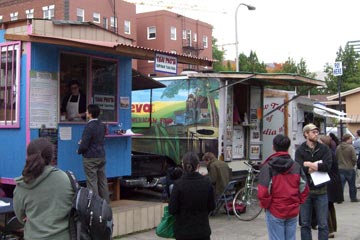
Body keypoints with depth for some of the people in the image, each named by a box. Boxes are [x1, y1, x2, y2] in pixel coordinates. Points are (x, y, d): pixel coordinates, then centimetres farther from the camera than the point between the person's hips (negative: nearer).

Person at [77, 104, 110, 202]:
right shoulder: (102, 125, 6)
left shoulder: (89, 127, -19)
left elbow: (84, 145, -18)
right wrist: (83, 142, 15)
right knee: (102, 180, 13)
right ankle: (105, 201, 20)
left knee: (92, 181, -1)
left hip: (90, 158, -8)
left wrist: (79, 151, 3)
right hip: (101, 156, 8)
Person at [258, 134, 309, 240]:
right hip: (293, 211, 4)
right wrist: (298, 202, 14)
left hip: (275, 212, -4)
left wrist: (265, 205, -1)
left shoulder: (268, 167, -11)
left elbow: (263, 192, -18)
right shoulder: (296, 166, 2)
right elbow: (304, 189, 2)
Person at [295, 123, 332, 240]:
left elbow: (327, 165, -13)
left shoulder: (324, 149, 3)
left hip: (320, 191, 0)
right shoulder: (300, 150, 0)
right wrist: (318, 166, -17)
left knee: (323, 225, 6)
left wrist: (310, 165, -15)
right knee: (305, 224, 10)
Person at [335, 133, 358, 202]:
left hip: (340, 169, 3)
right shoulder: (351, 147, -16)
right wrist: (352, 165, 5)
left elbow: (336, 157, 6)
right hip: (349, 169, -3)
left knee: (341, 184, 7)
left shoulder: (338, 147, -2)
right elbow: (354, 159, -14)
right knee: (352, 184, 14)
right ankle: (353, 198, 24)